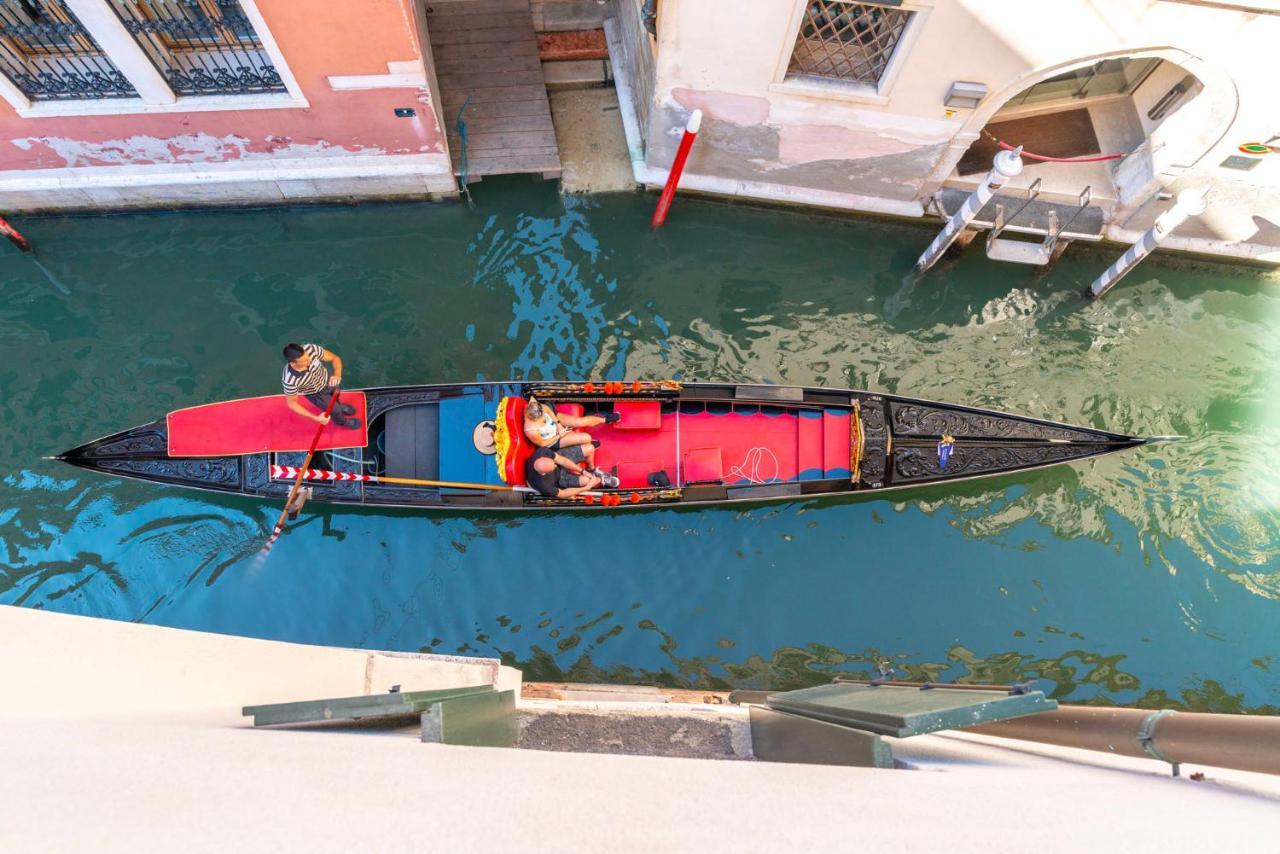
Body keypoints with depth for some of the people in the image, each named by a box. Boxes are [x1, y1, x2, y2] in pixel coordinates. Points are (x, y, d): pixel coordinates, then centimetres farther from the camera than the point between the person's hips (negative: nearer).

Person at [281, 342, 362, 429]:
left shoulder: (311, 349, -39)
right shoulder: (289, 380, -42)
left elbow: (335, 358, -23)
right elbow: (291, 403, -24)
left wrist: (337, 375, -44)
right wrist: (316, 418, -29)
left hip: (327, 379, 3)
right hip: (315, 393, -3)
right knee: (335, 410, 20)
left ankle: (339, 406, 70)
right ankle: (341, 421, 57)